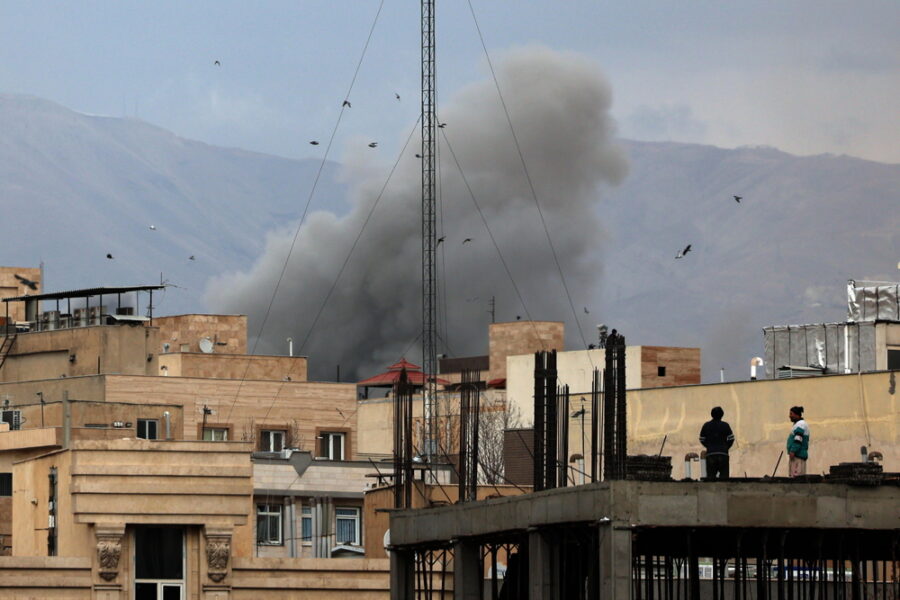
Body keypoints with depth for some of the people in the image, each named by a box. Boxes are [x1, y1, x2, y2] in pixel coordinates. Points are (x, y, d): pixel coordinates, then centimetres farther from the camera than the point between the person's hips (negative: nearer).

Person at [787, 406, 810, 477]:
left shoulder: (800, 424, -9)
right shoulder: (798, 424, 24)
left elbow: (798, 439, -20)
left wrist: (793, 451, -25)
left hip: (798, 455, -11)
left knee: (796, 477, -16)